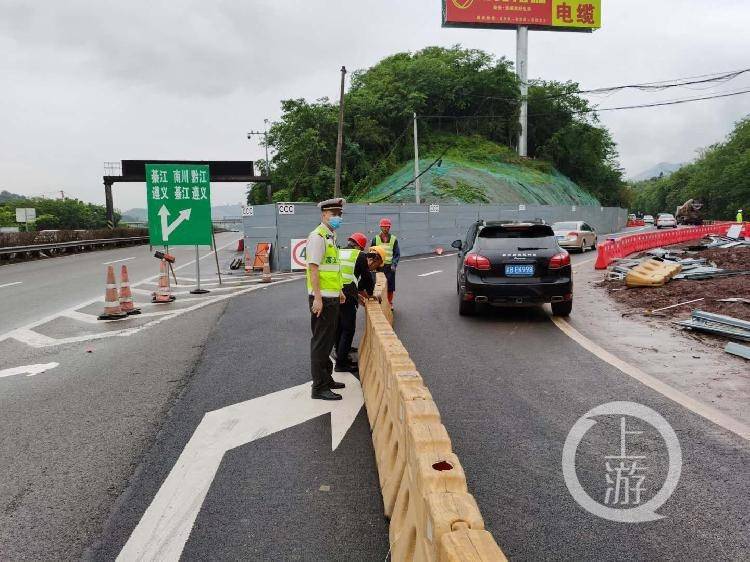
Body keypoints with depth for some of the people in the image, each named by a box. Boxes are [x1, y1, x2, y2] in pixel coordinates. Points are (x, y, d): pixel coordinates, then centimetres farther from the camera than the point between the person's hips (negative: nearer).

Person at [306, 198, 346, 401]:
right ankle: (319, 387, 5)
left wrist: (339, 291, 24)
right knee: (321, 343, -3)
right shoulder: (318, 237, -14)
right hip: (322, 299, -10)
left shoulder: (331, 237, 16)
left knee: (327, 341, 18)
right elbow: (313, 268, -20)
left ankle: (326, 379, 30)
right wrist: (317, 298, -24)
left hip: (332, 298, 10)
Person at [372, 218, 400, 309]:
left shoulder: (393, 239, 4)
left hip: (390, 266, 0)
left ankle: (390, 303, 21)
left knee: (390, 286, 5)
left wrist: (394, 264, -9)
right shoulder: (375, 239, 3)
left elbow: (397, 254, 4)